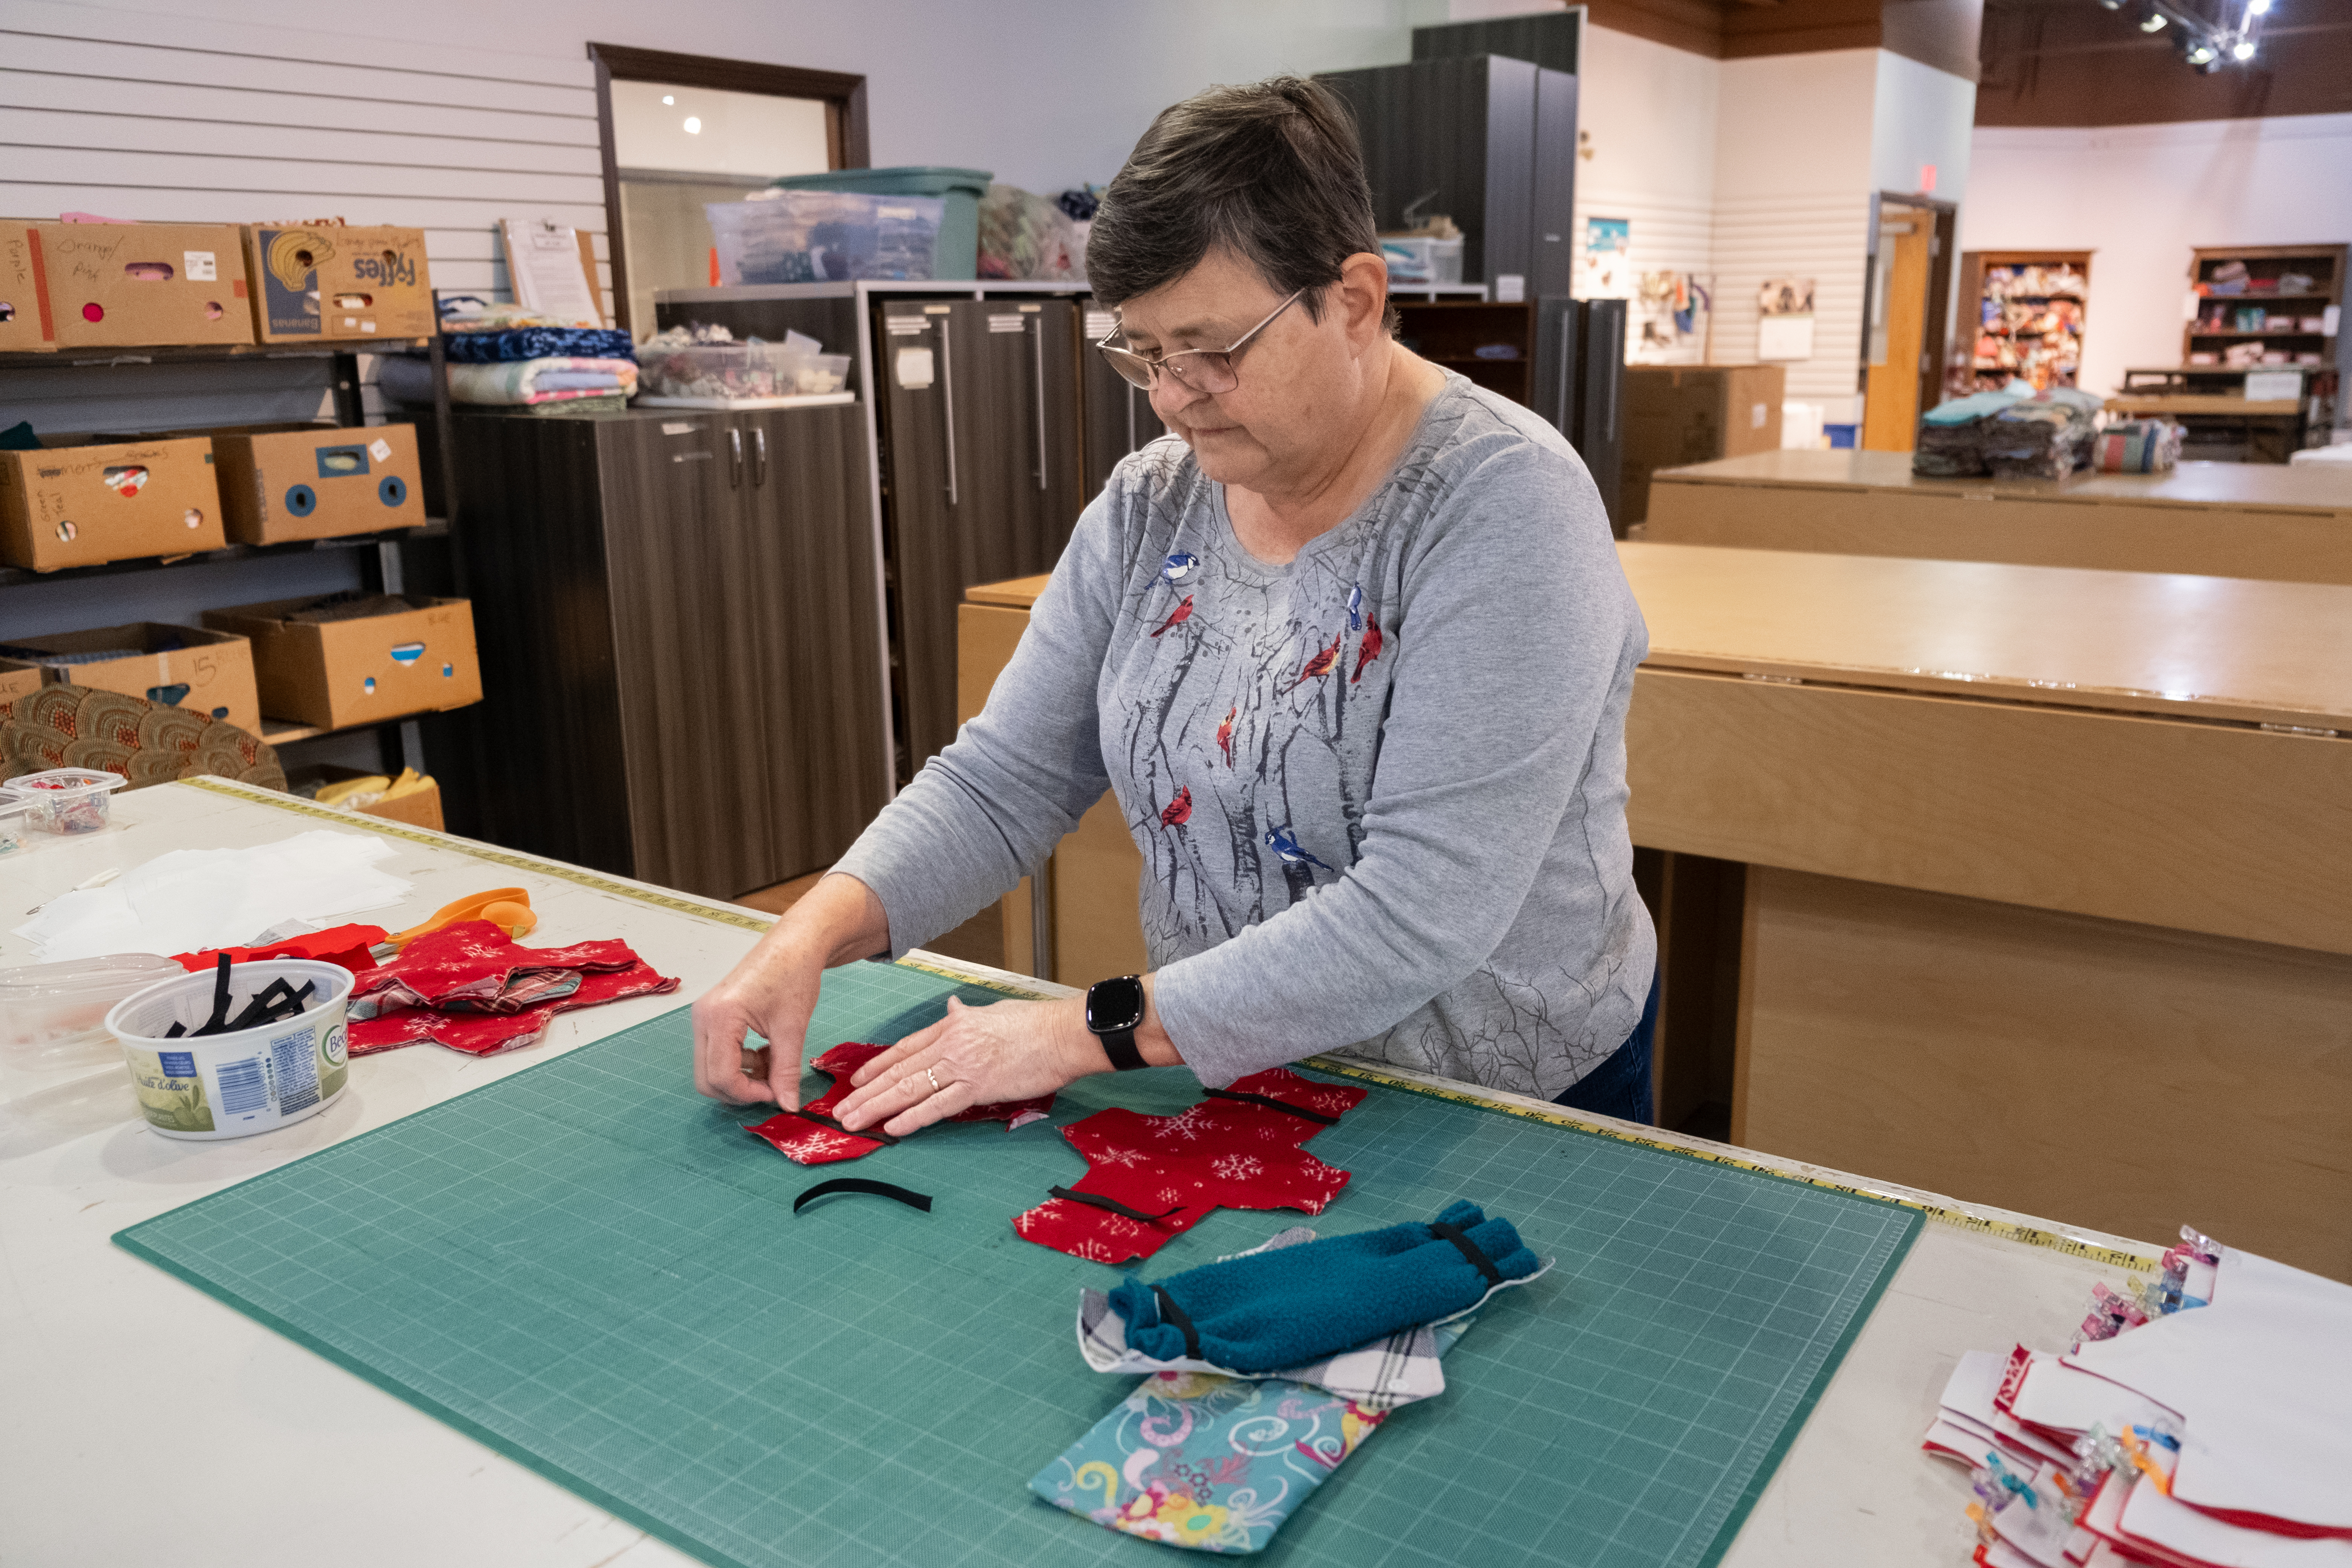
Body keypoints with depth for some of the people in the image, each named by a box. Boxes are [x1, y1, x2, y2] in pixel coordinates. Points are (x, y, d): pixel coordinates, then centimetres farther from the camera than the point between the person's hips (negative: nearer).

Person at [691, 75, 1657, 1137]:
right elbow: (1002, 781, -1)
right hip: (1233, 1086, 4)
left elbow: (1426, 913, -27)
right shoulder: (1149, 506, -2)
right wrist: (814, 931, -17)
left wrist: (1098, 1030, -26)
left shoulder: (1502, 509, -21)